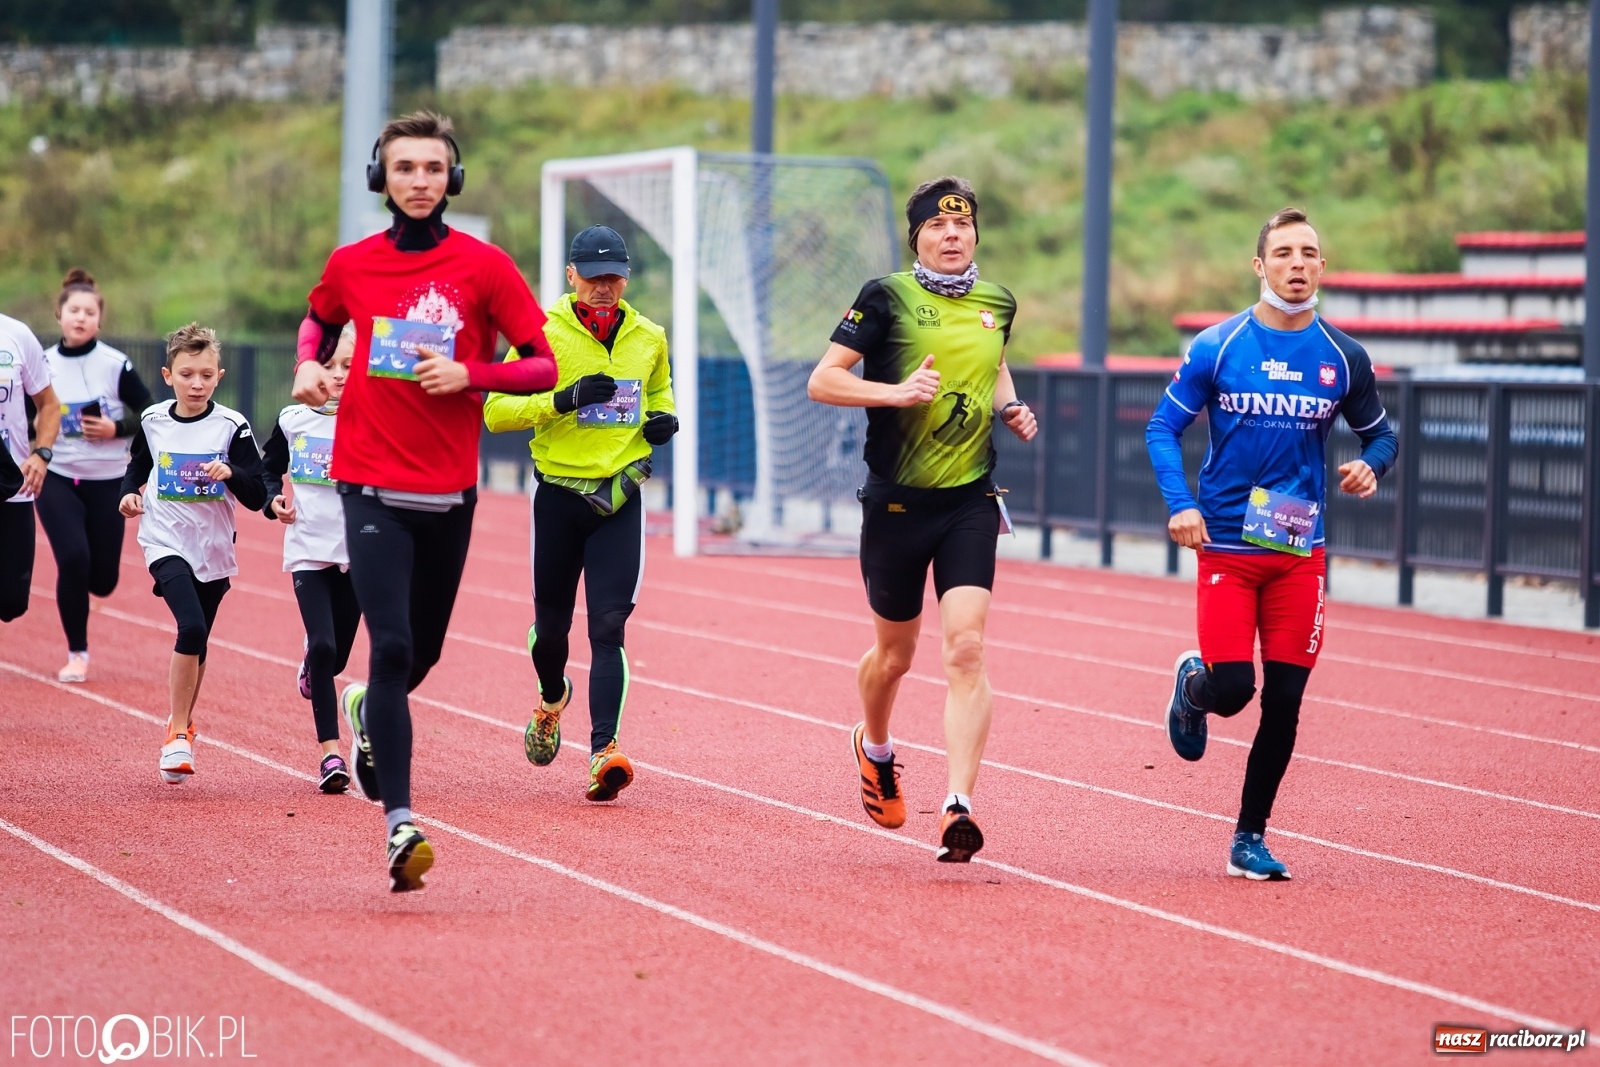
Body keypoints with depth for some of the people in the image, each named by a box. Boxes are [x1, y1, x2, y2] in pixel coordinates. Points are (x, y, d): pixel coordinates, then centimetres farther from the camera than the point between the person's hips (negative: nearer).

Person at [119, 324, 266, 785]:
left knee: (197, 642, 15)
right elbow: (137, 466, 19)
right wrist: (130, 494, 0)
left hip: (213, 549, 1)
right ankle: (178, 733, -12)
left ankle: (182, 724, 38)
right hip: (166, 543, -1)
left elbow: (258, 496, -6)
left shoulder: (232, 427, -6)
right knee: (191, 627, -22)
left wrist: (231, 473, -24)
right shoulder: (153, 421, 0)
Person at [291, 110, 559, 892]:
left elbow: (542, 367, -1)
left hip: (450, 491, 1)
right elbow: (318, 321, 25)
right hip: (373, 487, -1)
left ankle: (367, 710, 50)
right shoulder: (351, 266, 4)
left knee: (423, 652, 14)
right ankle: (400, 825, -17)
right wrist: (309, 365, 5)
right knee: (392, 647, -14)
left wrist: (468, 374, -17)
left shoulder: (484, 267, -2)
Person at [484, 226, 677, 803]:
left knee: (608, 628, -12)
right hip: (559, 496, -1)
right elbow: (495, 411, -8)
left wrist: (663, 419, 4)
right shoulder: (544, 334, -5)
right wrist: (562, 399, -21)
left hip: (620, 500, 1)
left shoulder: (648, 338, 6)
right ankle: (552, 699, 46)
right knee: (551, 626, 12)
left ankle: (603, 753, -19)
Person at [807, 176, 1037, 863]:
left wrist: (1010, 408, 8)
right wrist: (897, 391, -22)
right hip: (897, 502, -2)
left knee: (966, 650, -14)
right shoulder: (887, 297, -7)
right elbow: (821, 381, -9)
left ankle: (958, 806, -19)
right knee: (894, 653, 13)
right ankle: (875, 748, 46)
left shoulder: (997, 304, 7)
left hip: (970, 502, 2)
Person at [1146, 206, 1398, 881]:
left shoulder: (1343, 359, 3)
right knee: (1231, 689, -10)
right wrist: (1179, 505, -14)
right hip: (1228, 545, -2)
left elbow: (1379, 434, 15)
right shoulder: (1217, 347, -4)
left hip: (1300, 553, 2)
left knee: (1283, 701, 1)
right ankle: (1192, 685, 29)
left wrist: (1370, 466, -9)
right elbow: (1163, 428, 0)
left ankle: (1249, 840, 15)